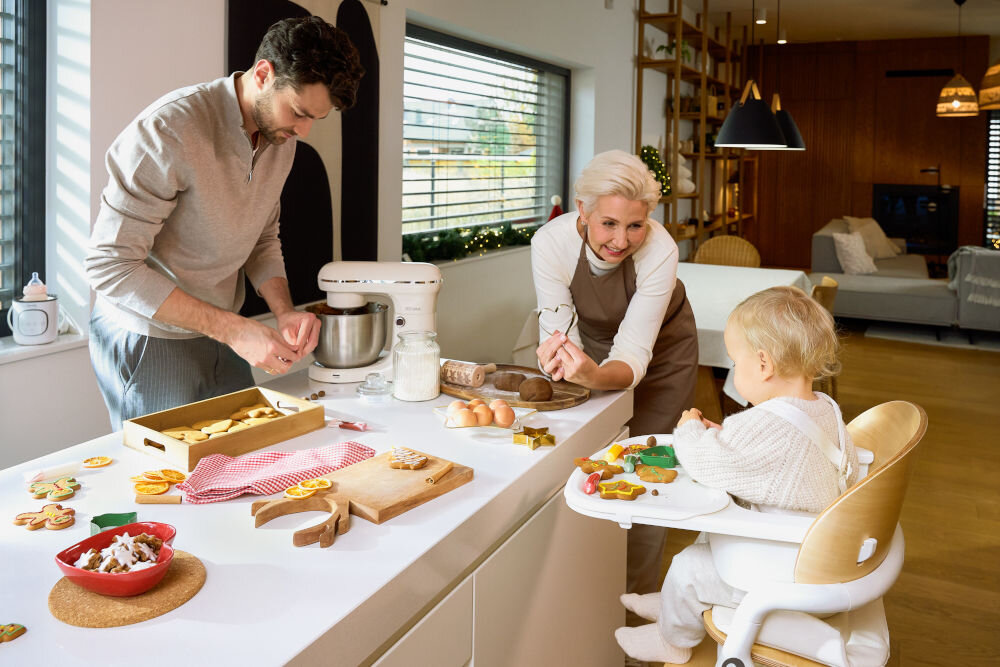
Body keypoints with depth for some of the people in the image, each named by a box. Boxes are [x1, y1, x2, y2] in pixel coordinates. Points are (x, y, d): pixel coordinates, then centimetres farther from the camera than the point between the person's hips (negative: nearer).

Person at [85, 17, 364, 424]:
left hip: (220, 334, 7)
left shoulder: (282, 138, -1)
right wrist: (232, 328, -29)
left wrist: (284, 312, -9)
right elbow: (110, 264, -25)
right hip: (148, 340, -7)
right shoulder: (169, 130, -24)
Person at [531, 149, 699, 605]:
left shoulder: (660, 251, -38)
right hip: (594, 344, 2)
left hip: (660, 350, -1)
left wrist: (596, 376, -63)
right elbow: (556, 330, -31)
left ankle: (636, 598, 18)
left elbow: (634, 354, -41)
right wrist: (554, 357, -55)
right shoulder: (551, 242, -33)